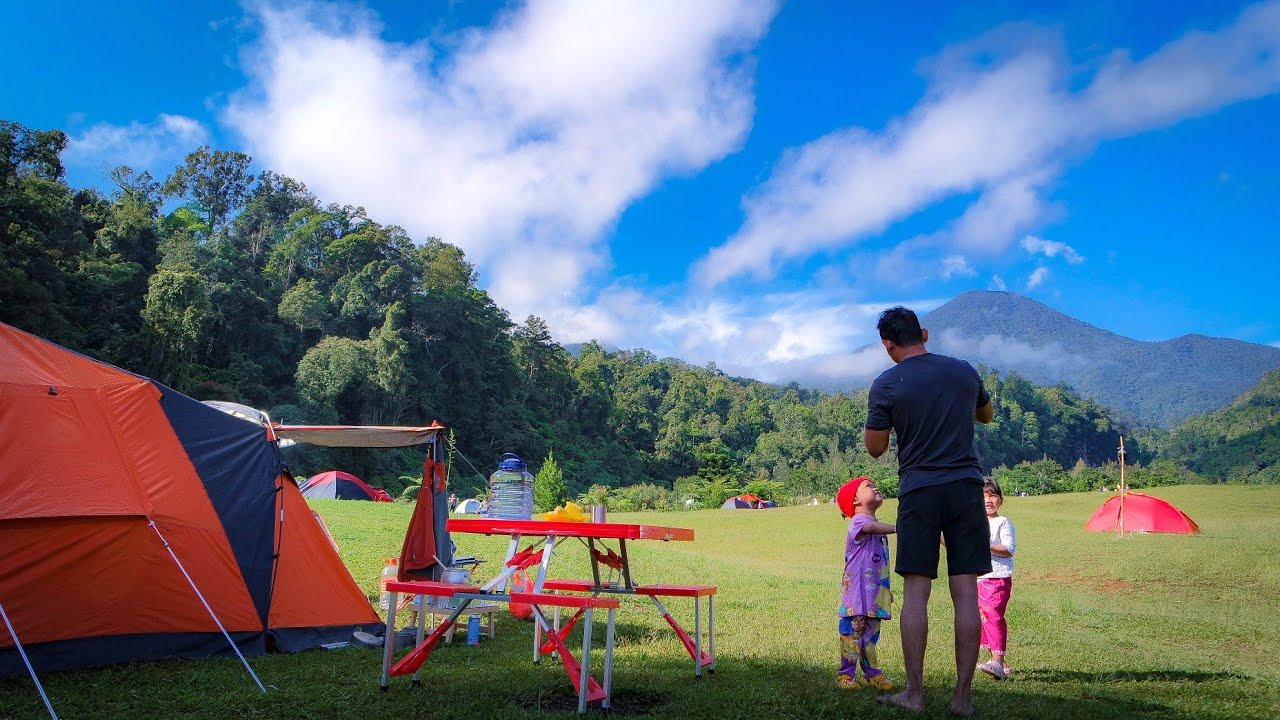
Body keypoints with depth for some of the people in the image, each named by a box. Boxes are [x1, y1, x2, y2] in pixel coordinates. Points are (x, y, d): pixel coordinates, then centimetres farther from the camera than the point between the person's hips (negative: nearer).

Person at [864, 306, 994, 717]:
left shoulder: (886, 385, -5)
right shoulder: (964, 371, 7)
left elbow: (875, 449, 0)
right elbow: (986, 414, 26)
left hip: (919, 491, -3)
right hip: (966, 487, 3)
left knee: (915, 591, 3)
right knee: (966, 593, 4)